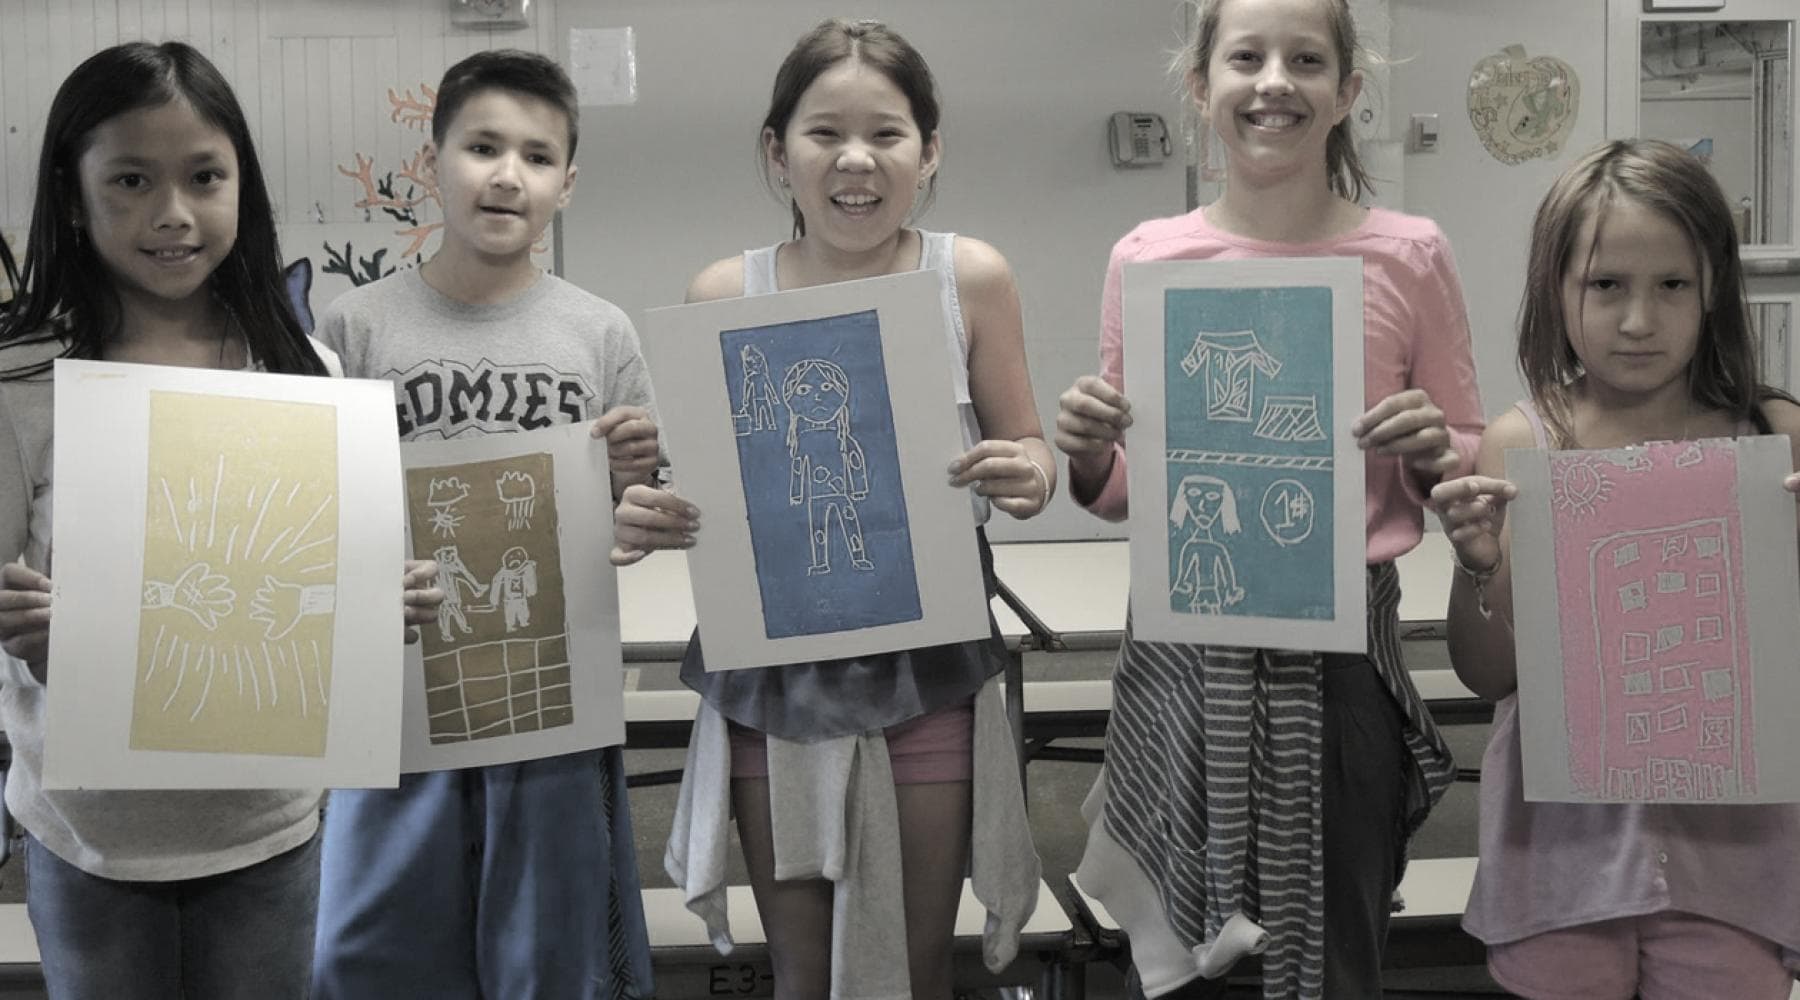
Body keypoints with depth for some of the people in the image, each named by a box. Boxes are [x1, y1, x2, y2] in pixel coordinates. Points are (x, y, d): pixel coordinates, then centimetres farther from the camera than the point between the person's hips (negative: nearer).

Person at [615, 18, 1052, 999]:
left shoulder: (970, 278, -5)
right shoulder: (726, 295, -3)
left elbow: (1027, 455, 3)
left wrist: (1026, 477, -19)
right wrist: (646, 519, -15)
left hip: (927, 669, -1)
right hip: (771, 672, 1)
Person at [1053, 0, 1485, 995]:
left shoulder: (1407, 256, 0)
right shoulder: (1148, 258, 2)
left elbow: (1471, 468, 9)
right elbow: (1123, 494, 10)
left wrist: (1434, 453, -12)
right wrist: (1087, 456, -11)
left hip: (1340, 645, -1)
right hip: (1181, 647, 1)